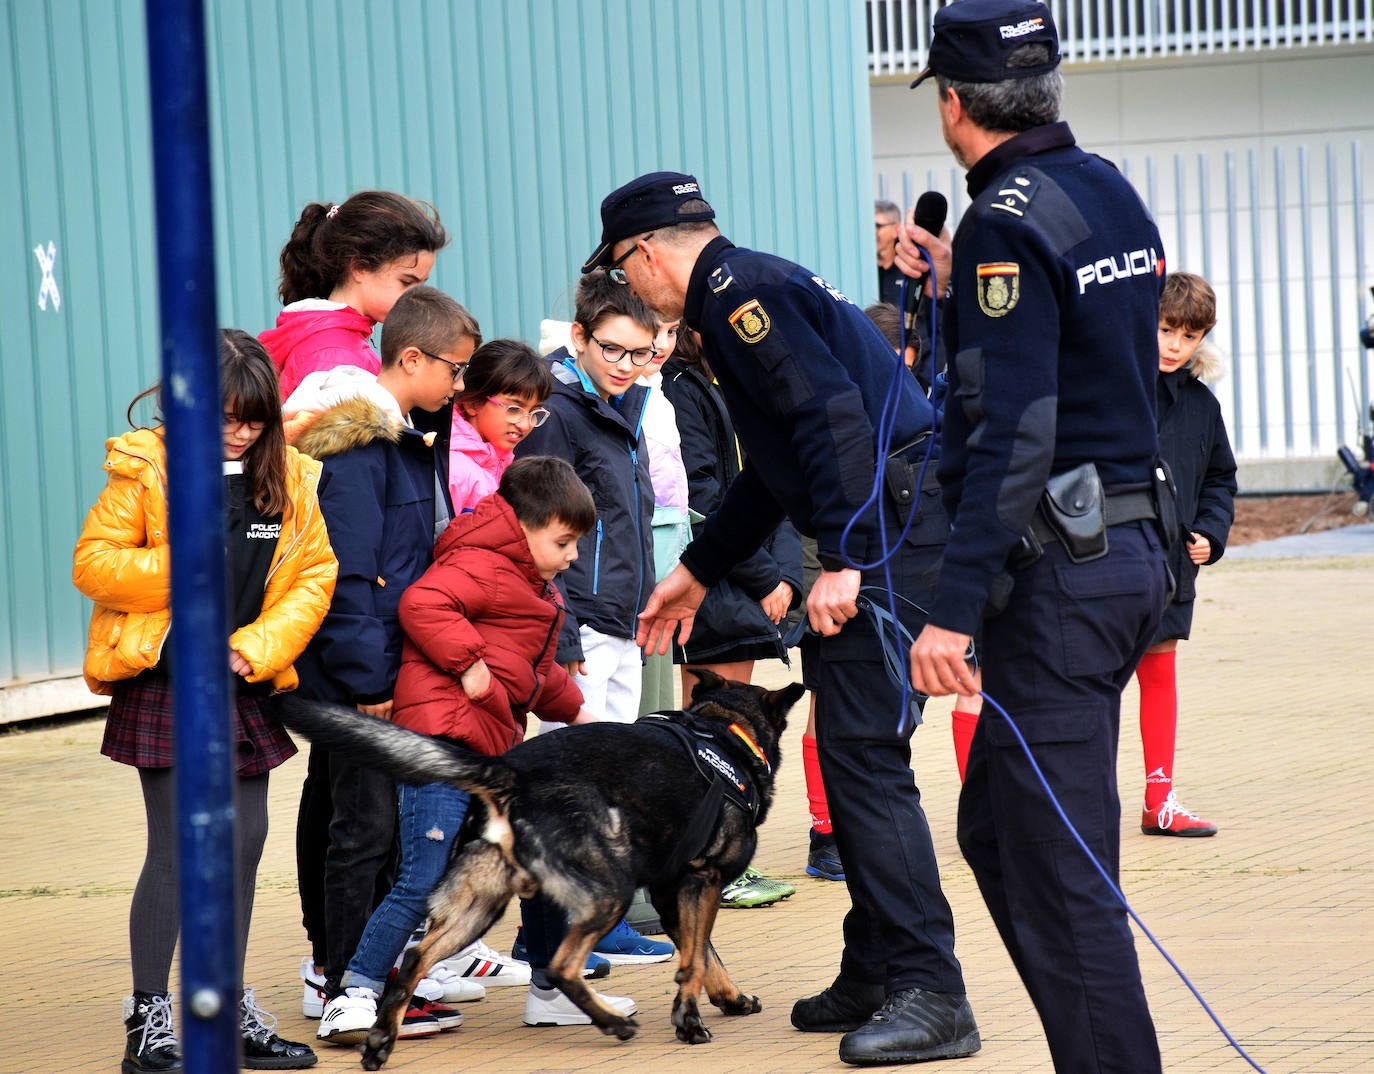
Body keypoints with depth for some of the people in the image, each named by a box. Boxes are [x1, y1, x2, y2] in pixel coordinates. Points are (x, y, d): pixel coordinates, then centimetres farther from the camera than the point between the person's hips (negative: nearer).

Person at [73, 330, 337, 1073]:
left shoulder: (288, 476, 5)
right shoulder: (145, 469, -6)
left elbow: (315, 575, 4)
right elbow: (92, 563, -7)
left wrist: (259, 647, -9)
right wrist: (178, 573, -20)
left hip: (246, 684, 5)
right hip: (165, 681, -5)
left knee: (244, 840, 8)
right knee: (177, 846, -7)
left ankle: (230, 1011, 20)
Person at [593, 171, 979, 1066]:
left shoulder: (735, 288, -8)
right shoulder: (753, 287, 24)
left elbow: (833, 412, -21)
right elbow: (775, 469, 34)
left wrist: (843, 557, -25)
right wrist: (697, 573, 40)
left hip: (892, 523, -10)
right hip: (887, 530, 10)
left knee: (865, 754, -11)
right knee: (851, 752, 14)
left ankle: (928, 995, -13)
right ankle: (874, 975, 20)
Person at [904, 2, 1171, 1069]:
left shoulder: (1007, 225, -15)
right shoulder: (1112, 193, 12)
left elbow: (1012, 434, -23)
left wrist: (955, 611, -25)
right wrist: (960, 288, 29)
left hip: (1057, 570, -9)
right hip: (1133, 547, 9)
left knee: (1057, 869, -7)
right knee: (994, 828, 17)